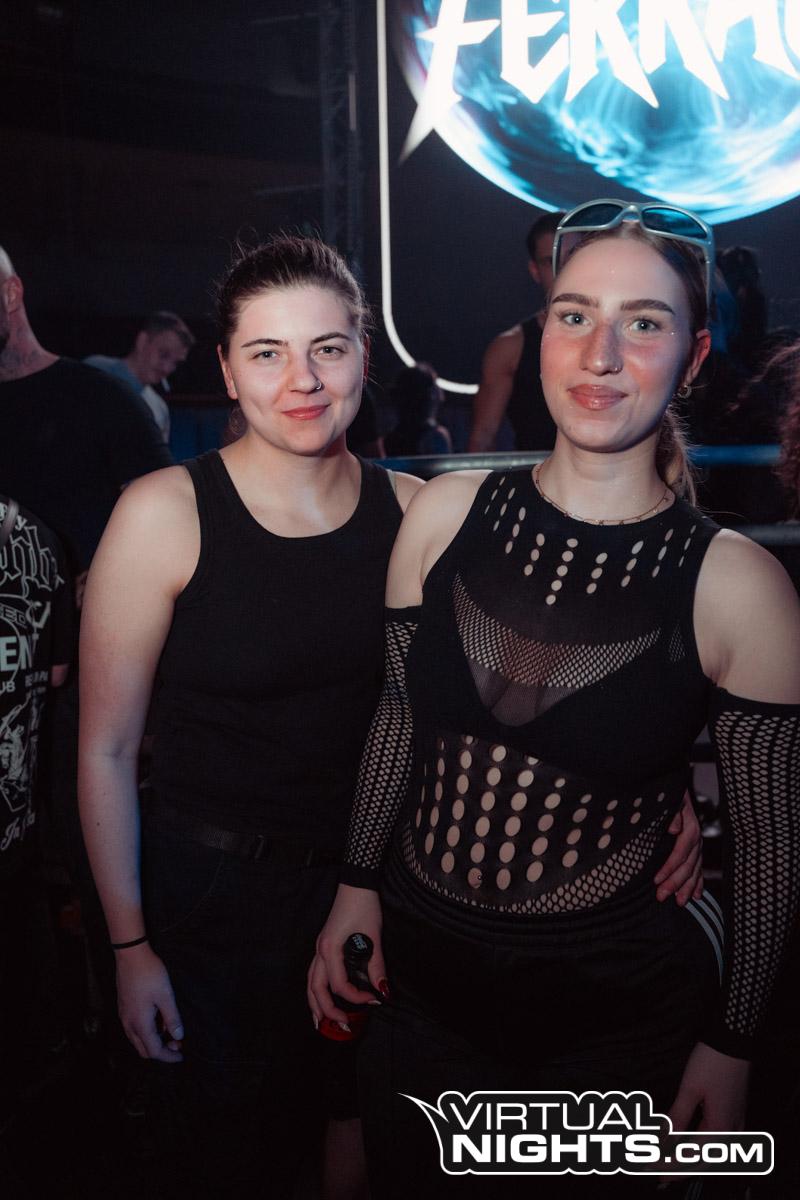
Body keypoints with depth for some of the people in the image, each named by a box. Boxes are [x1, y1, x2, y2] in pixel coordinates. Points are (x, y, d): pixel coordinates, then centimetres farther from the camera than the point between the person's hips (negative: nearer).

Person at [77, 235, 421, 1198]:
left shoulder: (411, 510, -4)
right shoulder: (165, 513, -15)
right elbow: (107, 750, -11)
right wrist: (131, 945, -9)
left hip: (367, 878, 3)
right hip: (209, 891, -3)